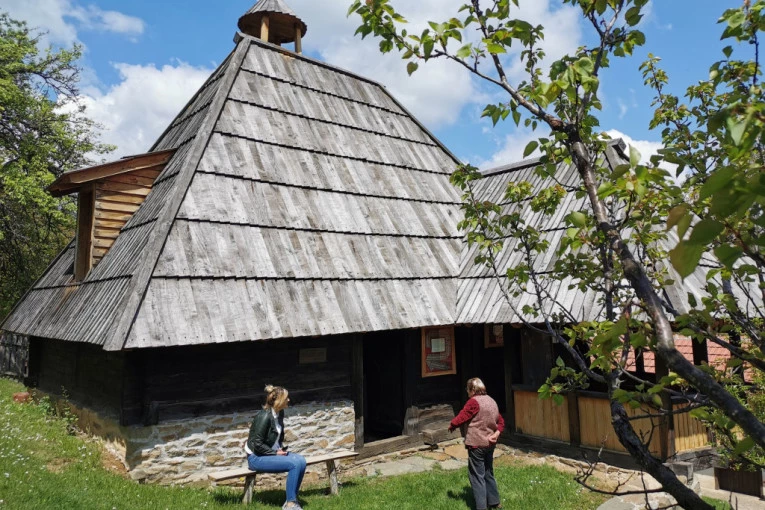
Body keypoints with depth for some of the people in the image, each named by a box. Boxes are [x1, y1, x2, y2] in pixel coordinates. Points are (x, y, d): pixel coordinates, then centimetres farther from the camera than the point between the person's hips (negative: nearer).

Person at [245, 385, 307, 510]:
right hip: (257, 457, -8)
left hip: (274, 452, 8)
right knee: (295, 464, -24)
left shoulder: (280, 413, 3)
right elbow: (257, 444, -21)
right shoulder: (264, 416, -23)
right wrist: (276, 453, -17)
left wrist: (281, 448, 4)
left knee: (301, 460, -15)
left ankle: (292, 499, -4)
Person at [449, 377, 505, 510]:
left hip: (476, 444, -8)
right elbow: (501, 422, 12)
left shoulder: (474, 401, -16)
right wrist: (496, 434, -2)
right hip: (490, 444, 8)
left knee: (477, 476, 1)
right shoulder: (491, 401, 10)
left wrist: (451, 426, 3)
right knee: (488, 473, 21)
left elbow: (460, 418, -16)